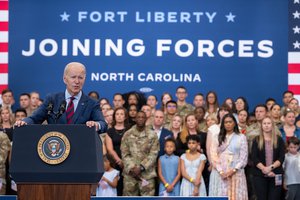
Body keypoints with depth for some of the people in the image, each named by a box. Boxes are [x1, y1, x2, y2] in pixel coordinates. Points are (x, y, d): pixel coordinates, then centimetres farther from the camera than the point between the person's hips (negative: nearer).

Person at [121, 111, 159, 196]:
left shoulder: (152, 135, 3)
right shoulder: (127, 134, 6)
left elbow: (153, 154, -4)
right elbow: (124, 154, 2)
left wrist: (141, 167, -13)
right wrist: (132, 168, -11)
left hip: (147, 173, -1)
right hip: (130, 173, 1)